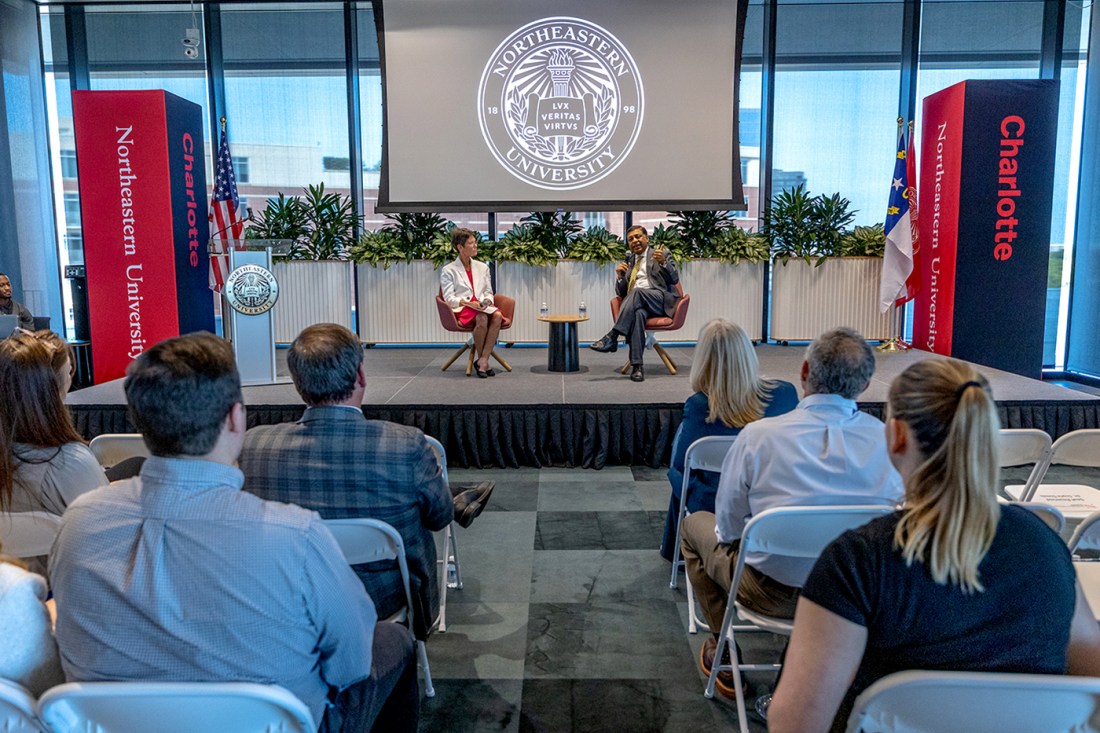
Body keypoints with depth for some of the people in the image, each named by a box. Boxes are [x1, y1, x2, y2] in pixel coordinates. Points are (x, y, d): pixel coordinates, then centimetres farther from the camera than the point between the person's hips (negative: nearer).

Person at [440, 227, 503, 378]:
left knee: (497, 315, -33)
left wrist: (487, 300, -4)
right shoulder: (448, 270, 4)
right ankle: (482, 360, -19)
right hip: (461, 309, -4)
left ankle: (483, 360, -31)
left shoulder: (483, 267, 20)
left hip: (482, 306, 4)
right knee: (482, 318, -38)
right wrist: (468, 303, -20)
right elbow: (449, 298, -3)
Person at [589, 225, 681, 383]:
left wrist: (663, 262, -17)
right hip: (637, 303, 2)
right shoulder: (628, 262, 25)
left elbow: (674, 279, 0)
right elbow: (621, 293, 22)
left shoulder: (662, 255, 15)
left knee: (637, 292, -34)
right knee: (638, 313, -36)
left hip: (661, 300, -2)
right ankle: (636, 365, -41)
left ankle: (612, 336, -37)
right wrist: (620, 276, 3)